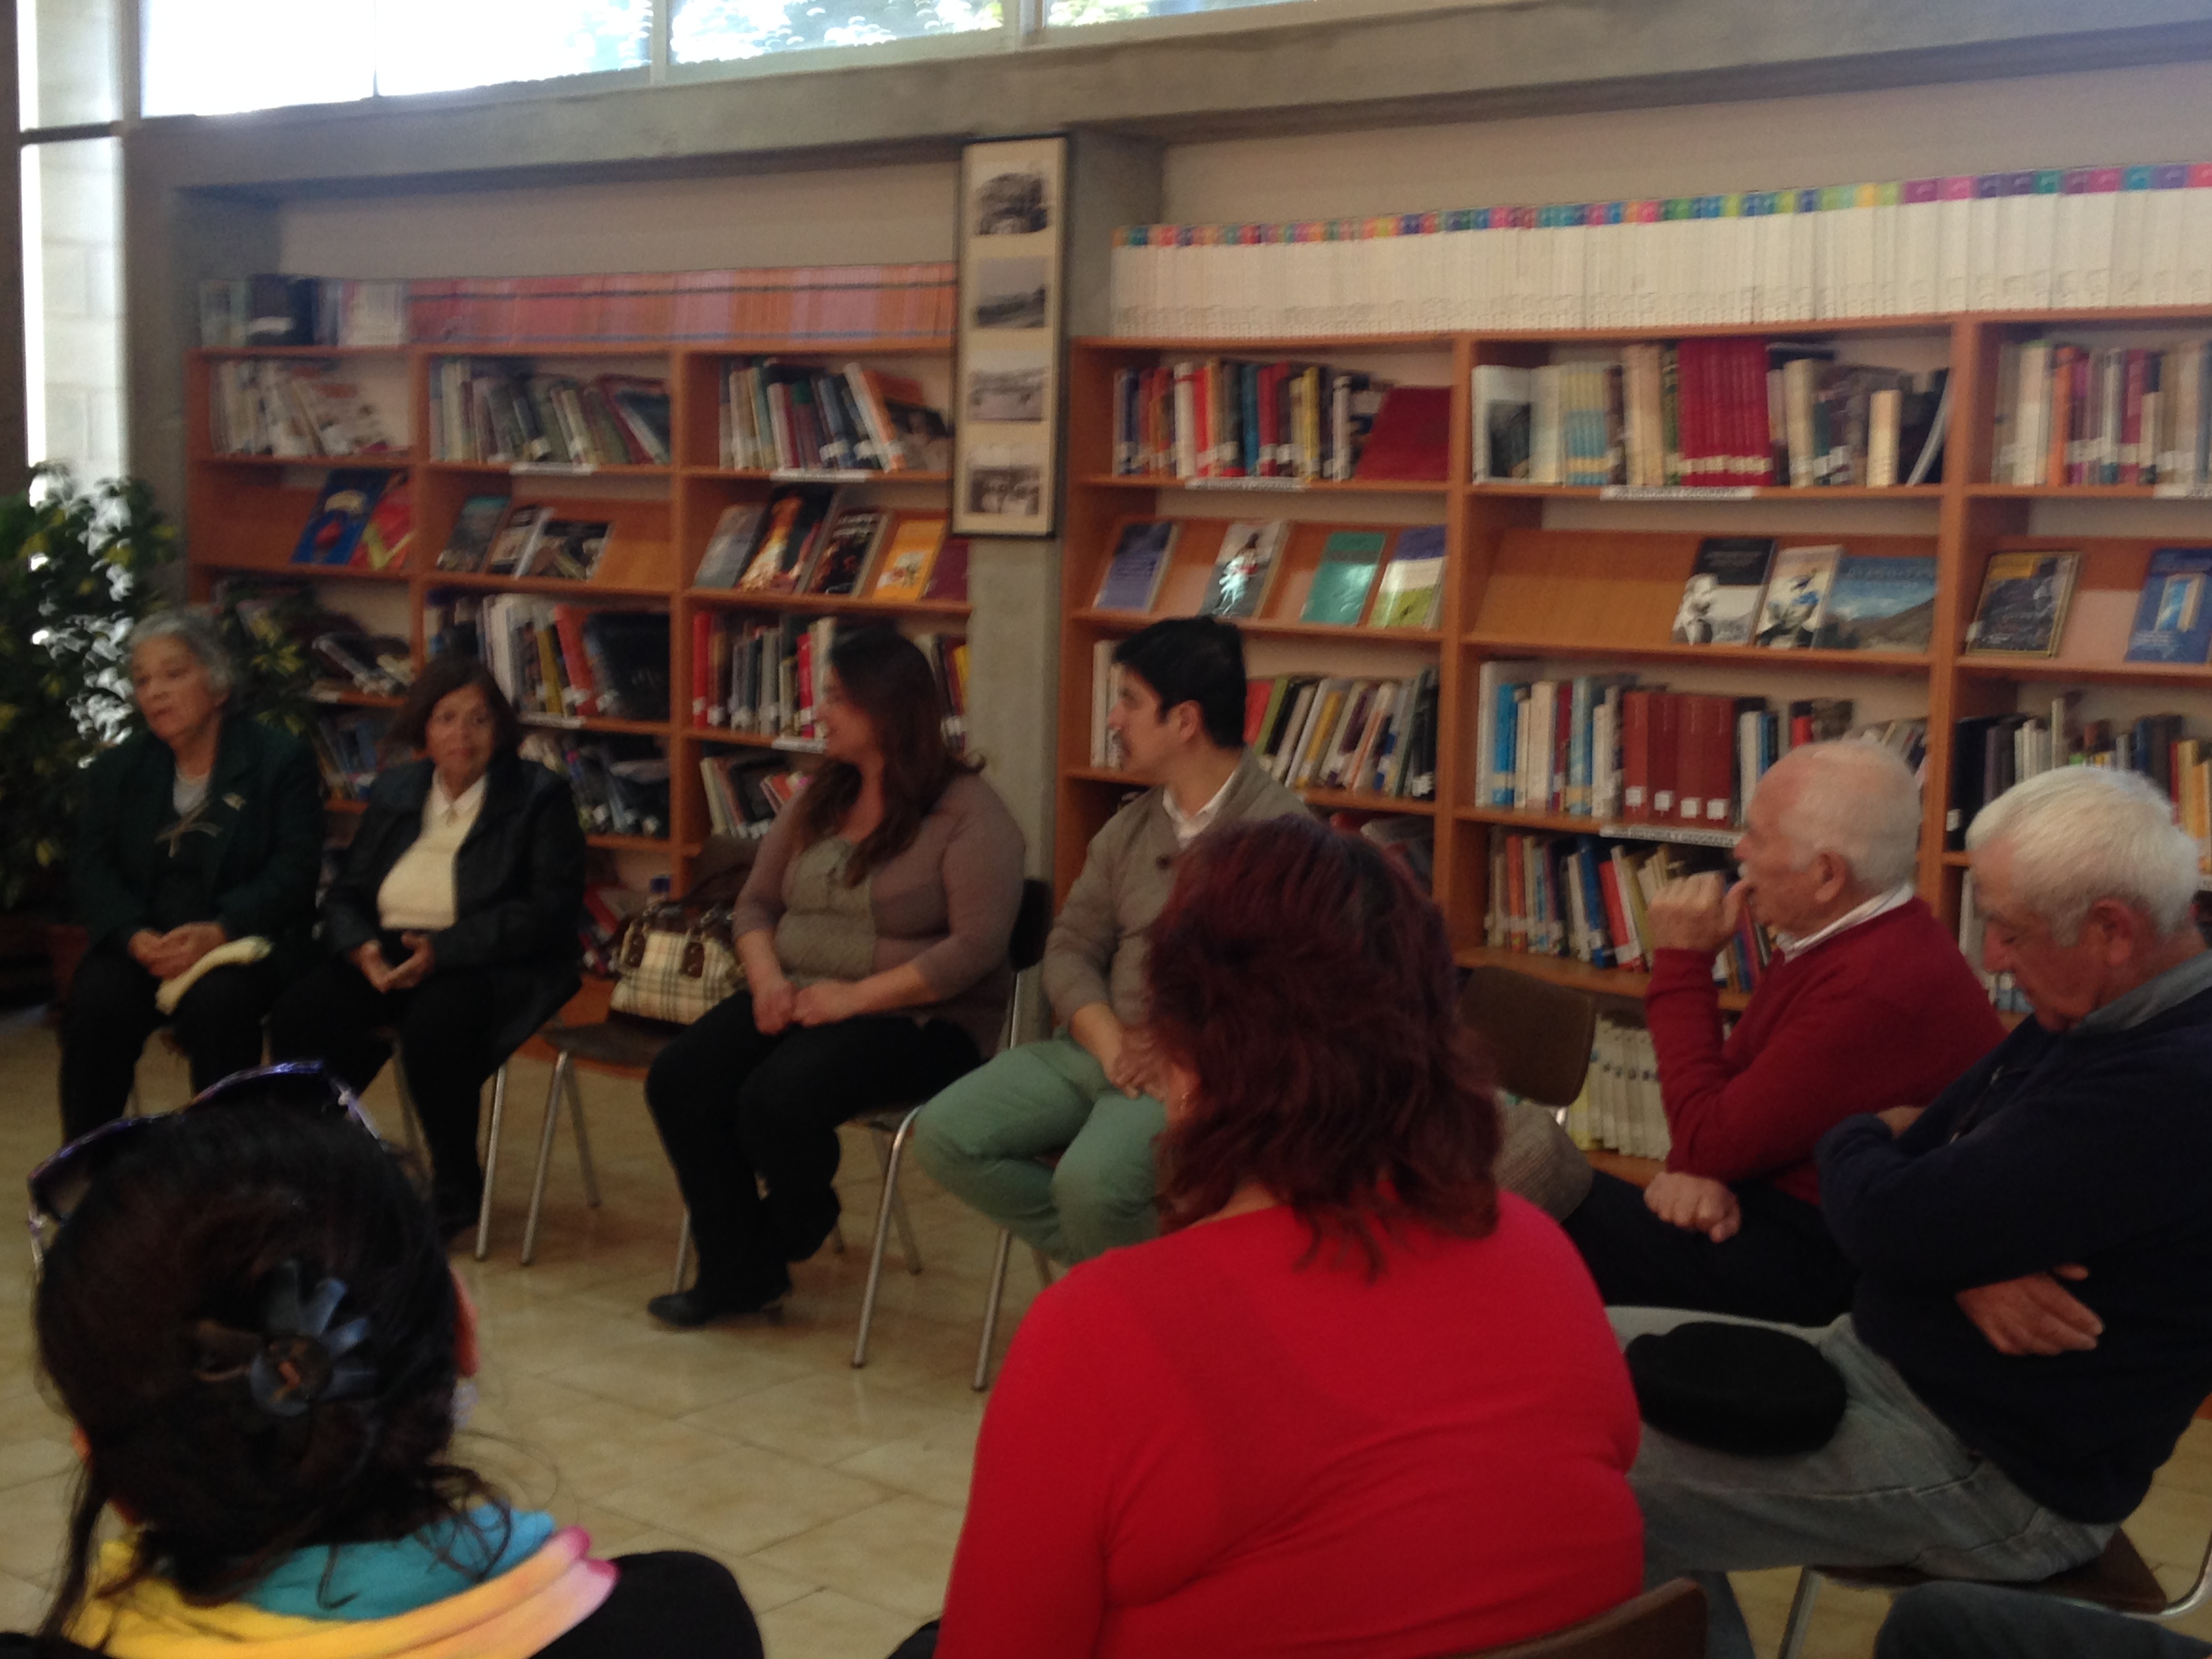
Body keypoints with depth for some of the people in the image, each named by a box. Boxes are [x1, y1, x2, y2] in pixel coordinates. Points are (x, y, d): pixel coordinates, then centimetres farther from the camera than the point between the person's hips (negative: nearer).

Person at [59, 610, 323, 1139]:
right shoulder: (116, 770, 15)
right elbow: (90, 871, 5)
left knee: (217, 1000, -35)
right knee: (95, 1001, -28)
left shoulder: (282, 761, 2)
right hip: (141, 942, 3)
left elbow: (294, 870, -8)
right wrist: (134, 936, -16)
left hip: (245, 938, -3)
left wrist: (218, 931, -24)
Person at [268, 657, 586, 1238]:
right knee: (297, 1017, -23)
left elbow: (549, 911, -11)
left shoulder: (539, 796, -1)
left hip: (494, 965, -5)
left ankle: (456, 1189, -14)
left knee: (432, 1026, -36)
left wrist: (441, 951, -21)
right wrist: (362, 947, -9)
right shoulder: (393, 791, 16)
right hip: (389, 950, 5)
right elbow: (346, 893, 16)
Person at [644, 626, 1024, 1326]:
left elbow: (975, 948, -18)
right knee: (678, 1080, -16)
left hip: (918, 1018, -7)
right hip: (799, 1001, 7)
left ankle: (794, 1228, 6)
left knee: (776, 1099, -30)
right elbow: (756, 904, 17)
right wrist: (767, 977, -5)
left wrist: (856, 996, -20)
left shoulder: (969, 812, -9)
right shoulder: (818, 801, 14)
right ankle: (738, 1269, -1)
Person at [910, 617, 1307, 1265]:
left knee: (1092, 1181, -32)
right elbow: (1072, 948, 11)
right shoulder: (1129, 827, 13)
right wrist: (1110, 1046, -7)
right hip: (1100, 1048, 7)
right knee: (945, 1136, -8)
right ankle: (1104, 1256, 5)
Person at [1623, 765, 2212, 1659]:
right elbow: (1921, 1147, 10)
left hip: (1996, 1473, -10)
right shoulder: (2084, 1022, 7)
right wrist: (1967, 1266, -14)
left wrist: (1859, 1141, -1)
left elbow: (1887, 1220, -26)